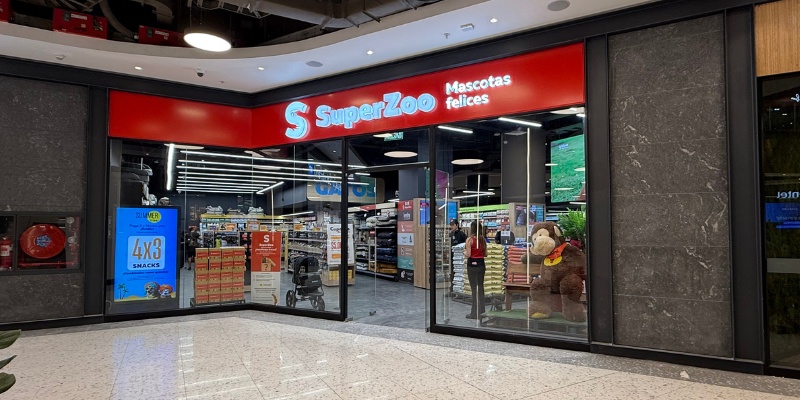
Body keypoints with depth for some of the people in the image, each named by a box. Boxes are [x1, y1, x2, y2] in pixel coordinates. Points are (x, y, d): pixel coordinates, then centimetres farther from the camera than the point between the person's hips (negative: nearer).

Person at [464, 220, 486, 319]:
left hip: (472, 265, -5)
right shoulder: (483, 239, 5)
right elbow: (485, 254, 9)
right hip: (481, 264, 5)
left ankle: (475, 313, 4)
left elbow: (468, 255, -15)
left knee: (474, 288, 0)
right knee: (480, 287, 14)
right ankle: (482, 311, 20)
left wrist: (464, 251, 5)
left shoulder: (470, 239, -12)